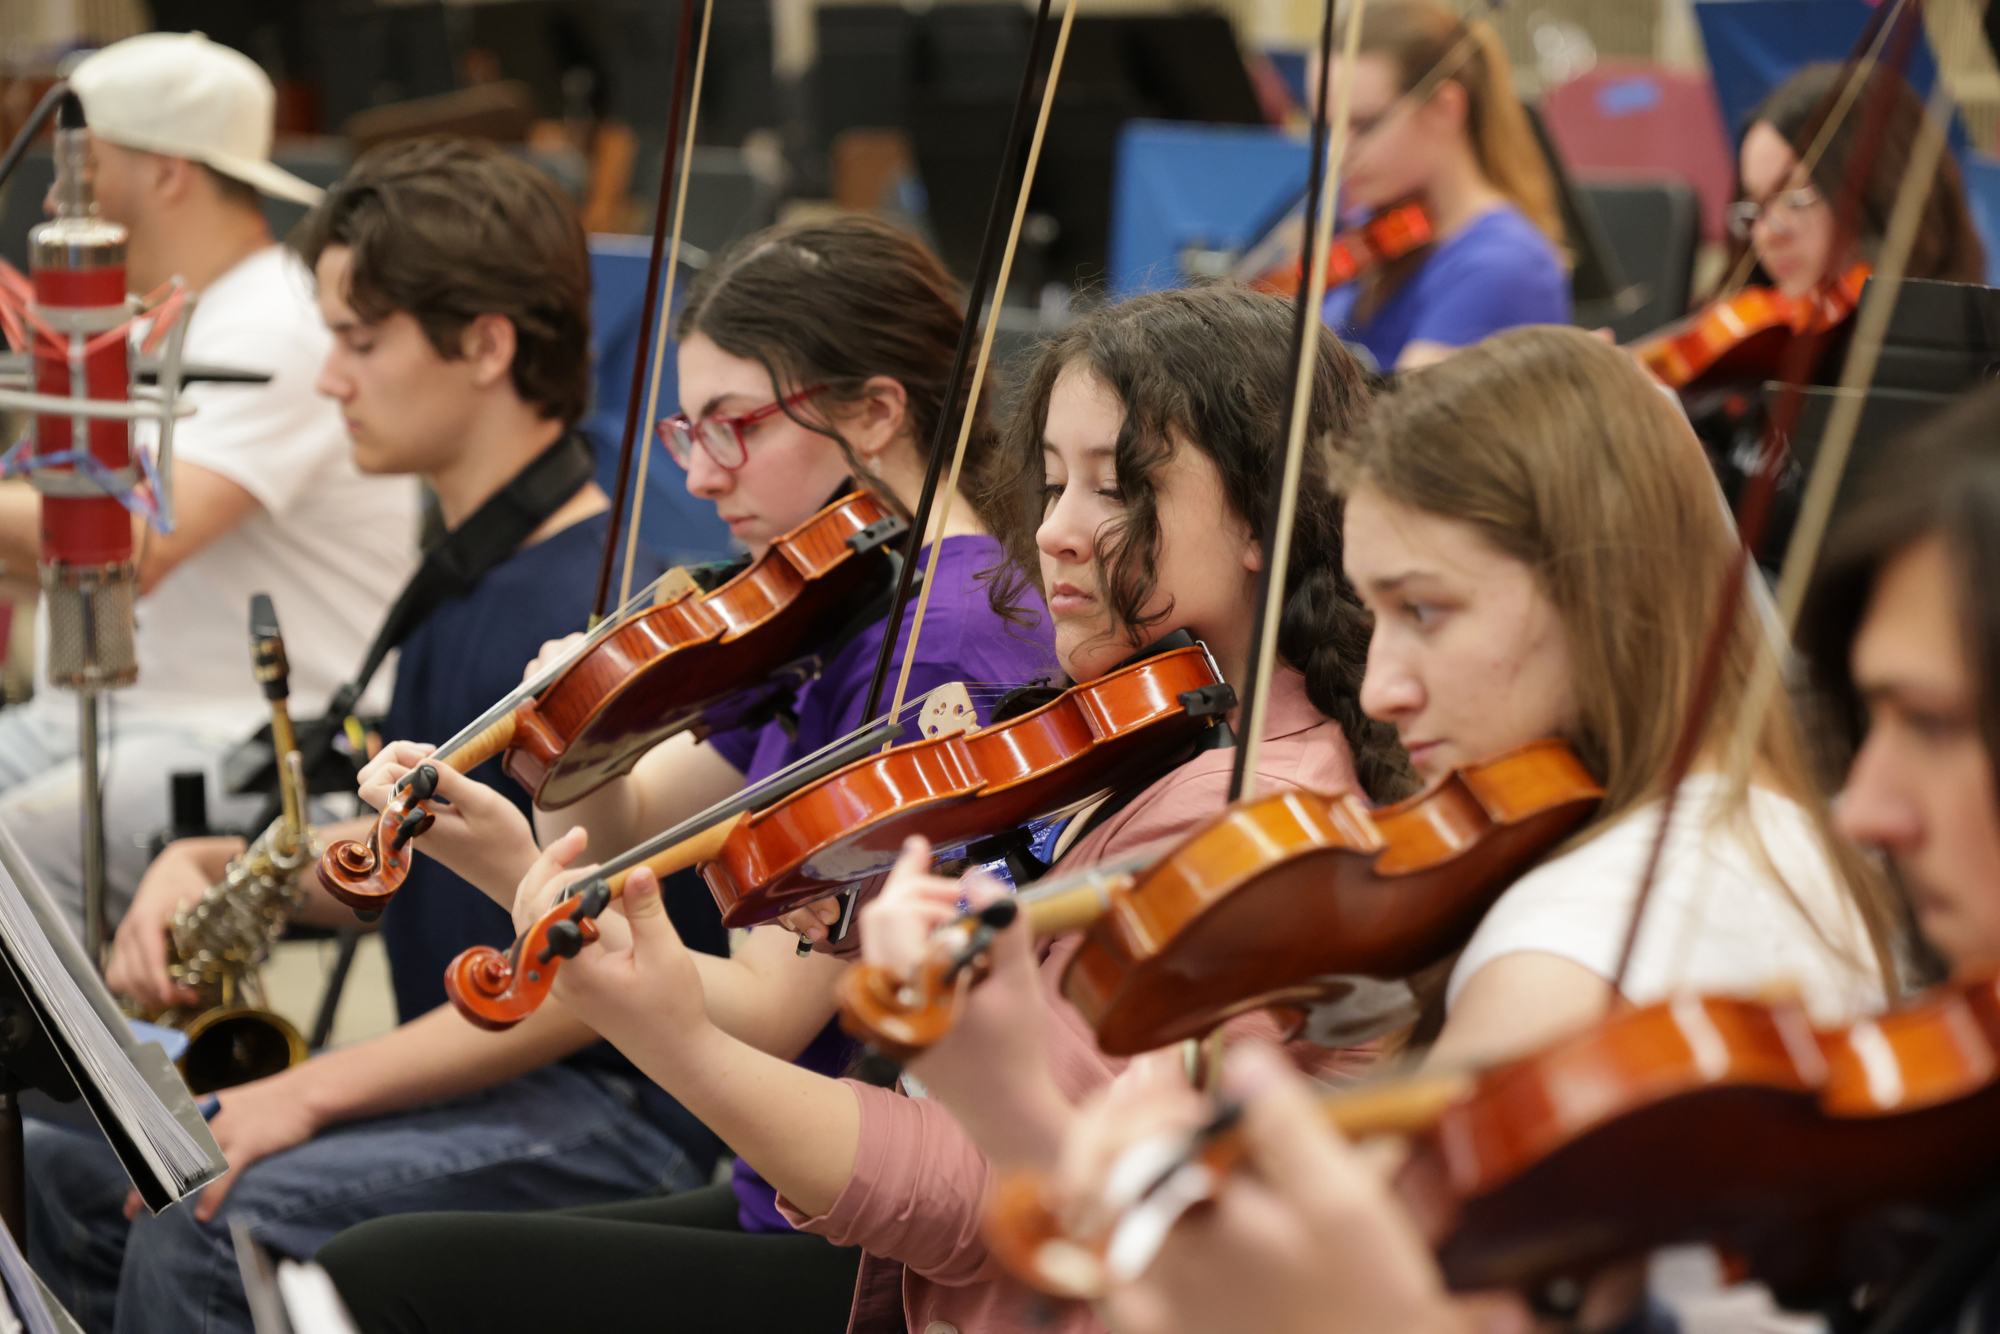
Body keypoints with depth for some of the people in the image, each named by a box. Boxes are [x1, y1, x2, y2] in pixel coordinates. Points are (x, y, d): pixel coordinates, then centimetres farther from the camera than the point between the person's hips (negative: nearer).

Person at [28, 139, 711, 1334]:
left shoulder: (599, 606, -19)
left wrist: (309, 1093, -22)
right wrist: (213, 867, 1)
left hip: (607, 1107, -10)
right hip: (467, 1080, 10)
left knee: (201, 1234, -26)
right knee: (63, 1172, 4)